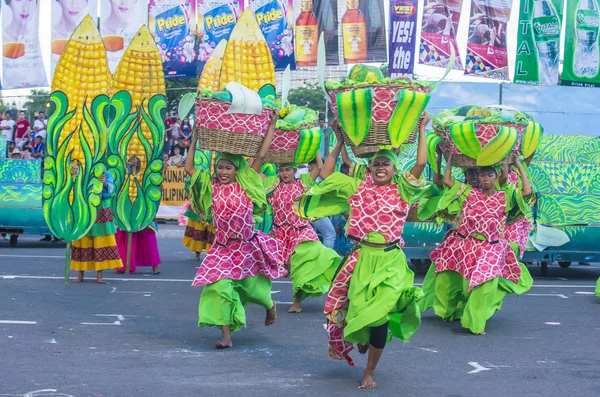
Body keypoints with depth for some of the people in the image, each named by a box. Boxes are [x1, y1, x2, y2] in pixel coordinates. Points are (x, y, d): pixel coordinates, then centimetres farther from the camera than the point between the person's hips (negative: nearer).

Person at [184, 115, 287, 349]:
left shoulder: (245, 184, -7)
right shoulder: (212, 186, -2)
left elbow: (261, 156, -11)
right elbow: (189, 168, 1)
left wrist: (272, 127, -11)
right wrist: (194, 141, 3)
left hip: (248, 245, -1)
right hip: (223, 247, 1)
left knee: (252, 286, 14)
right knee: (220, 286, -14)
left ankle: (270, 305, 50)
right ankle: (226, 335, -10)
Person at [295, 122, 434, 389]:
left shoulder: (402, 190, 6)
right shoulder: (357, 188, 9)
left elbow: (421, 164, -4)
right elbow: (326, 175, 10)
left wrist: (421, 129, 1)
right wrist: (340, 142, 11)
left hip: (391, 260, -1)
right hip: (362, 258, 1)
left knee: (380, 315, -3)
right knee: (357, 309, 3)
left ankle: (369, 374, 10)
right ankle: (361, 337, 39)